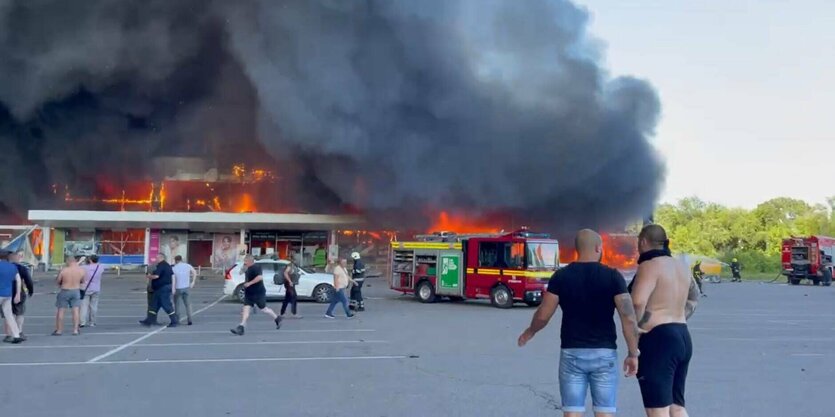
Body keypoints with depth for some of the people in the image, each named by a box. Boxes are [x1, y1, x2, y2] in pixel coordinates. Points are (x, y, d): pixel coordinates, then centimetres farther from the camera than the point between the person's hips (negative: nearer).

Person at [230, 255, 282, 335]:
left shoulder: (256, 267, -17)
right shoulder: (249, 269, 13)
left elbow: (260, 277, -31)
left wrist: (249, 283, -29)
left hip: (258, 293, -9)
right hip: (249, 293, 9)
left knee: (263, 309, 4)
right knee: (245, 308, -3)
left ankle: (277, 319, 24)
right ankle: (241, 327, -9)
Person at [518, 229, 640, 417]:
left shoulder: (561, 276, -2)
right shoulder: (613, 276, -4)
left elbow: (543, 315, -1)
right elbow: (629, 318, -9)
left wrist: (529, 332, 19)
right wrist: (633, 354, -1)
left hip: (572, 353, 1)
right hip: (604, 353, 0)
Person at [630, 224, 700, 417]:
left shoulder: (650, 266, -14)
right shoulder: (680, 267, 14)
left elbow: (637, 301, -29)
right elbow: (694, 296, 32)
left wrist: (636, 326, -12)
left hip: (658, 339, -9)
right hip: (682, 337, 9)